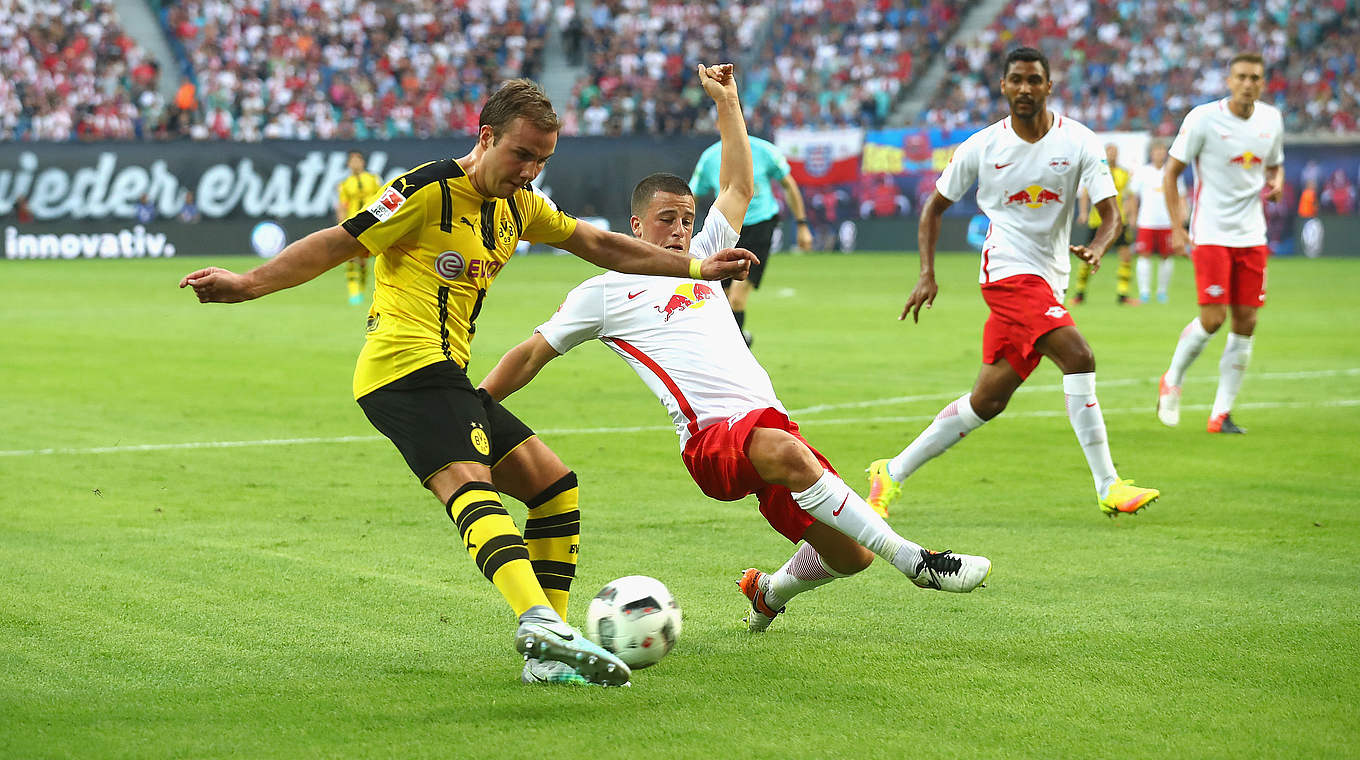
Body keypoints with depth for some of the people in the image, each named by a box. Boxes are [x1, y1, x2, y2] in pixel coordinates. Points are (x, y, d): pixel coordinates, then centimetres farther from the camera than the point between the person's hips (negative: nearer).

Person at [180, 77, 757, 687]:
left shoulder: (518, 205, 18)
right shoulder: (430, 190, -8)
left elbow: (601, 246, 28)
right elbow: (336, 245, -8)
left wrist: (695, 268, 28)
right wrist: (245, 285, -16)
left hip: (443, 375, 10)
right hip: (408, 365, -10)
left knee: (554, 487, 6)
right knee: (470, 483, -31)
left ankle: (549, 656, 1)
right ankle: (539, 621, -55)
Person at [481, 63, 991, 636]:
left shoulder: (700, 260, 25)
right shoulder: (604, 292, 11)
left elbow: (738, 188, 32)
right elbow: (530, 356, 15)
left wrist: (727, 101, 28)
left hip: (768, 421, 7)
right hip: (711, 436, -7)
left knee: (849, 555, -4)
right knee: (787, 452, -40)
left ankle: (771, 591, 29)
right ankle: (915, 562, -40)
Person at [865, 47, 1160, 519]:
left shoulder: (1078, 142, 0)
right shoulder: (982, 147, 0)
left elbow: (1111, 213, -5)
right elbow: (936, 205, 12)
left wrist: (1096, 248, -27)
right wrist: (927, 274, 2)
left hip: (1050, 279, 4)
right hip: (1009, 268, -4)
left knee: (988, 400, 7)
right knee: (1078, 357, -24)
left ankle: (892, 473, 20)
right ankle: (1108, 487, -23)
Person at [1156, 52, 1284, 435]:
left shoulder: (1271, 119, 6)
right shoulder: (1203, 118, -9)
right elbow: (1171, 173, -3)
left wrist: (1276, 182, -2)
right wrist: (1177, 226, -9)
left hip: (1251, 237, 5)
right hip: (1211, 234, -5)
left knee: (1246, 323, 0)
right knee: (1212, 319, -12)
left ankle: (1221, 413, 7)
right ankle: (1172, 381, 15)